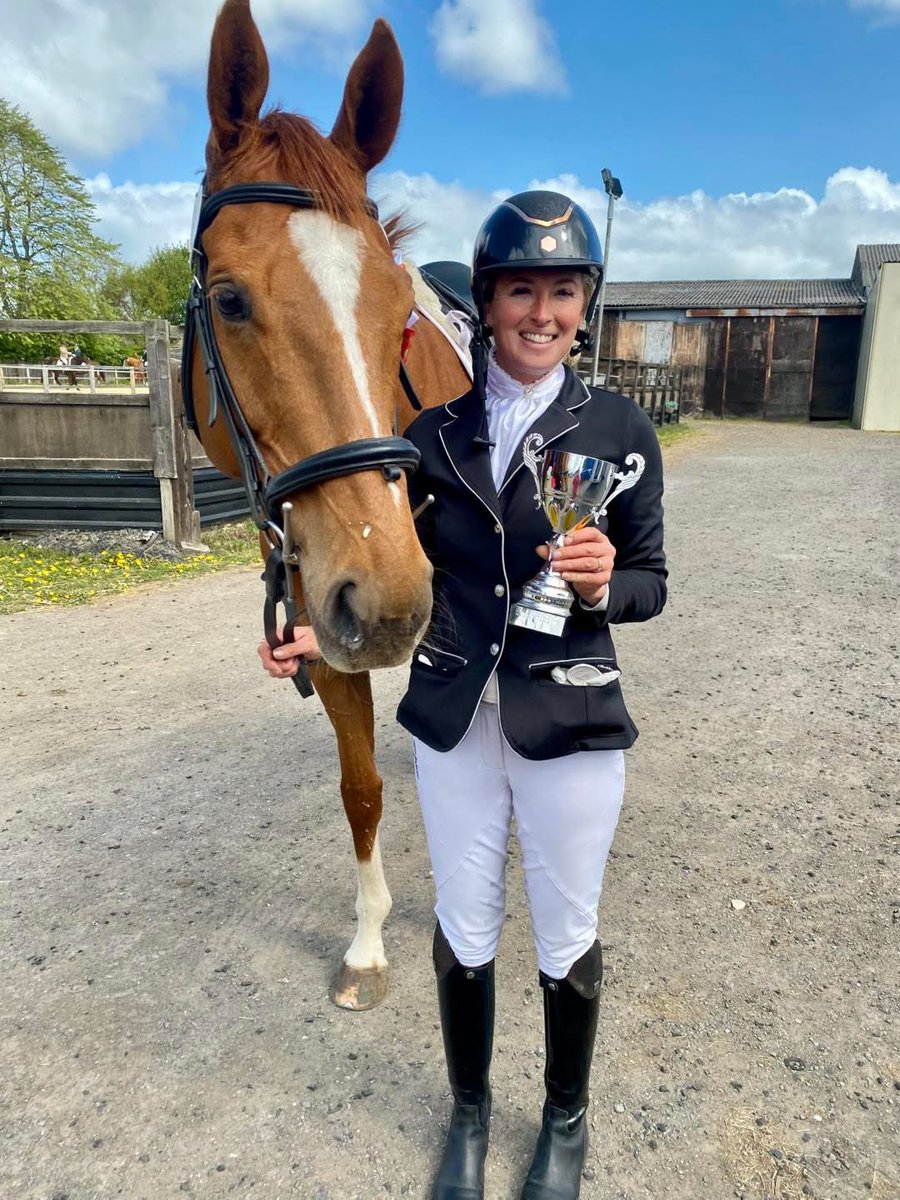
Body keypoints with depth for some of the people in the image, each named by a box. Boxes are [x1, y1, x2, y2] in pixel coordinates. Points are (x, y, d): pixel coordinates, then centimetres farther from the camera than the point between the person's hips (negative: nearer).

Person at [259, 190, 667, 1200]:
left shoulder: (619, 431, -5)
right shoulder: (435, 433, 0)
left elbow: (649, 583, 0)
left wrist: (602, 586, -22)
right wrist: (328, 637, -10)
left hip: (570, 723, -1)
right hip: (452, 718, 2)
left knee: (565, 936, 16)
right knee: (463, 930, 18)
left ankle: (565, 1119, 46)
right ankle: (469, 1112, 46)